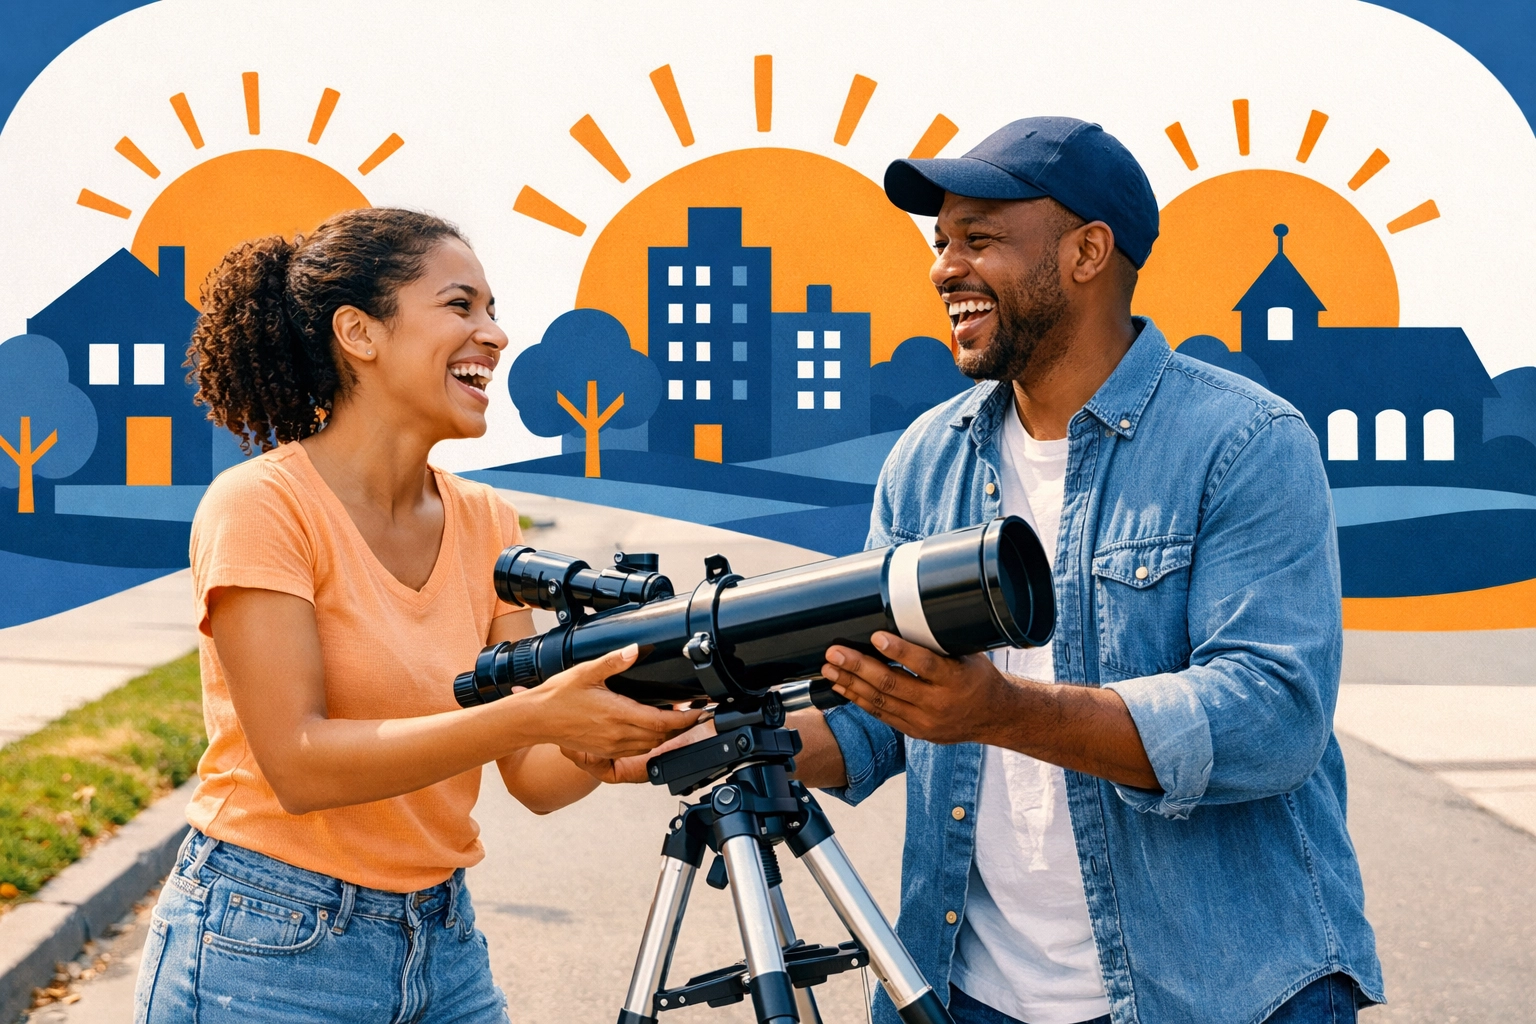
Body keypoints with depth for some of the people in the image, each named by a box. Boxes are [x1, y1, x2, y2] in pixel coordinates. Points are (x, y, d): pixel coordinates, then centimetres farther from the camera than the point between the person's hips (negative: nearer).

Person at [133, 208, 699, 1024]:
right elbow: (299, 762, -21)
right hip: (270, 955, -6)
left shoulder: (484, 522, 5)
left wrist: (620, 737, -20)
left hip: (443, 944, 6)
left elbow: (532, 776, 1)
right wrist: (531, 715, -28)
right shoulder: (260, 505, -13)